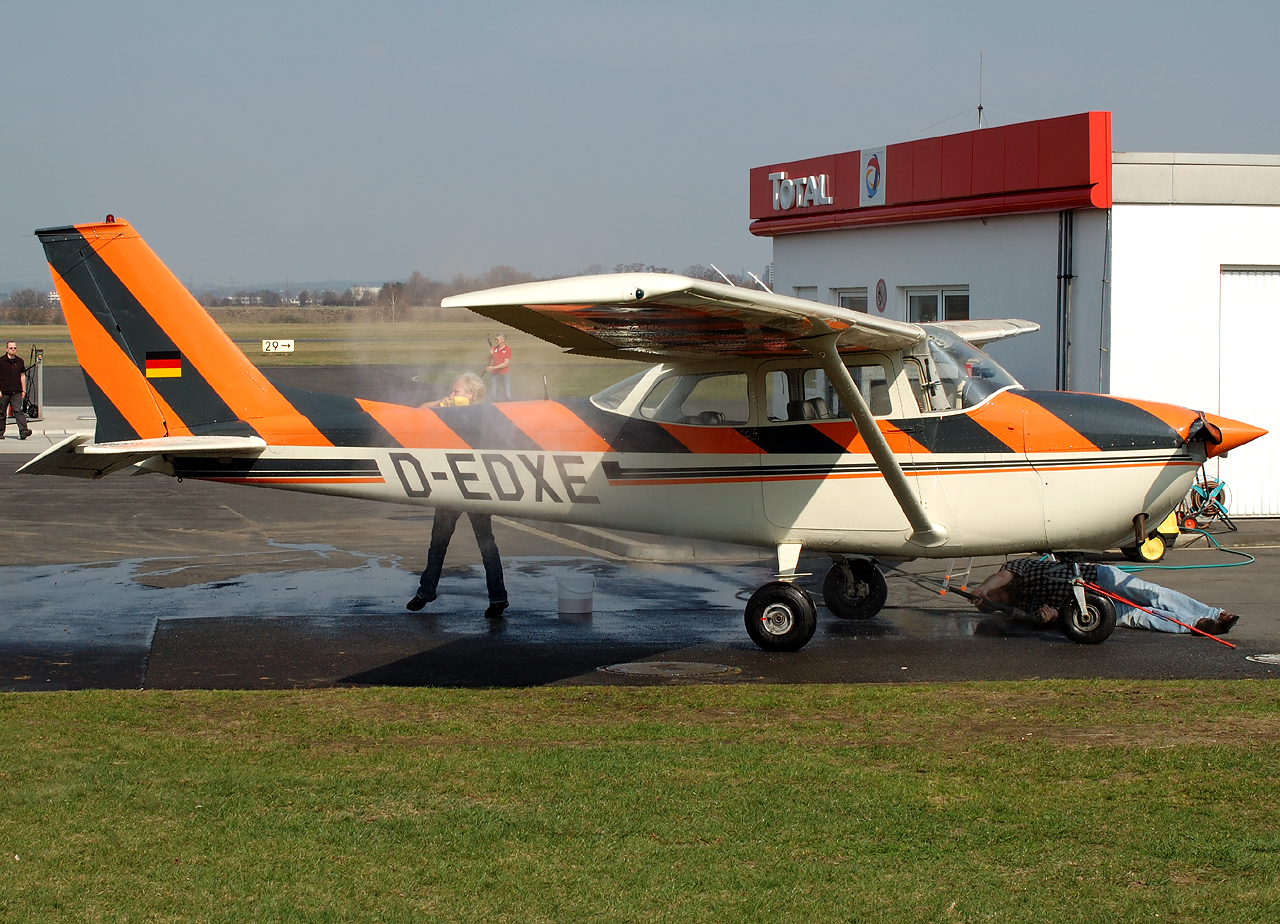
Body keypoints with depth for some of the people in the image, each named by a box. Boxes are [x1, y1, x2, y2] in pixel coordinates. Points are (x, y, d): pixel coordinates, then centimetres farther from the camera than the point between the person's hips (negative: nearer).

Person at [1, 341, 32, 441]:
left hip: (16, 392, 2)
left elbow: (22, 376, 17)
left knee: (18, 411, -12)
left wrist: (23, 390, 14)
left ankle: (23, 431, -23)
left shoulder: (20, 361, 10)